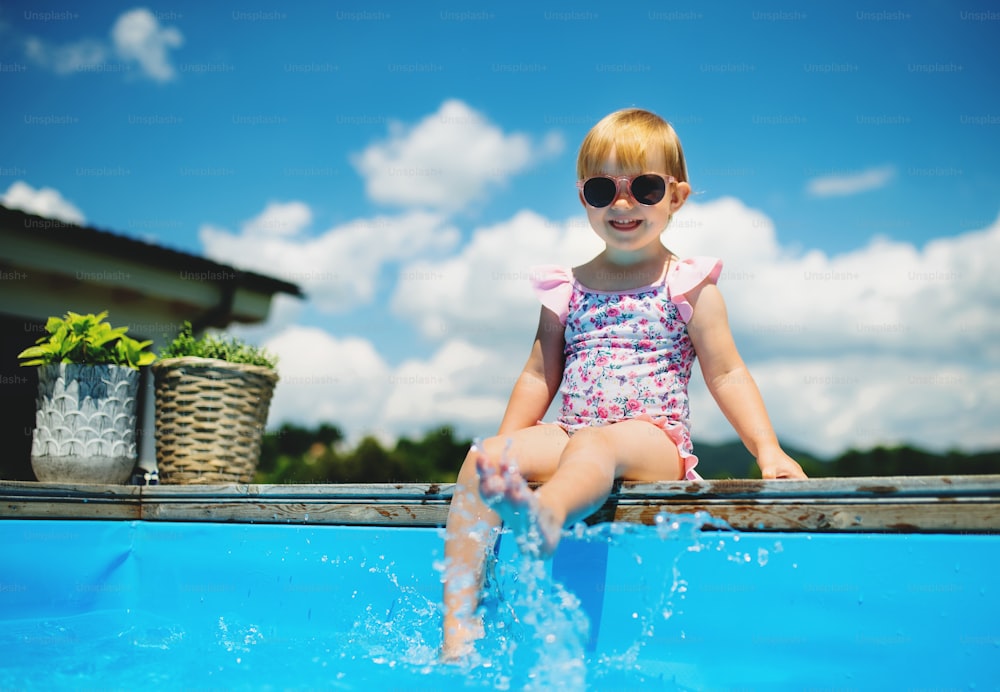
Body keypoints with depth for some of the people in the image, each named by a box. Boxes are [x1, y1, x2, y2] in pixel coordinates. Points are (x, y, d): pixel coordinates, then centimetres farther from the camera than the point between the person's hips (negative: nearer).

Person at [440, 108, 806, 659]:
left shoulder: (688, 285, 6)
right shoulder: (566, 290, 14)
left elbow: (725, 374, 5)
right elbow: (538, 377, 18)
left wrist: (768, 449, -7)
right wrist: (504, 452, 9)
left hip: (655, 439, -3)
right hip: (572, 436, 4)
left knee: (594, 444, -37)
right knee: (482, 458, -22)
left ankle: (546, 515, -71)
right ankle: (457, 624, -29)